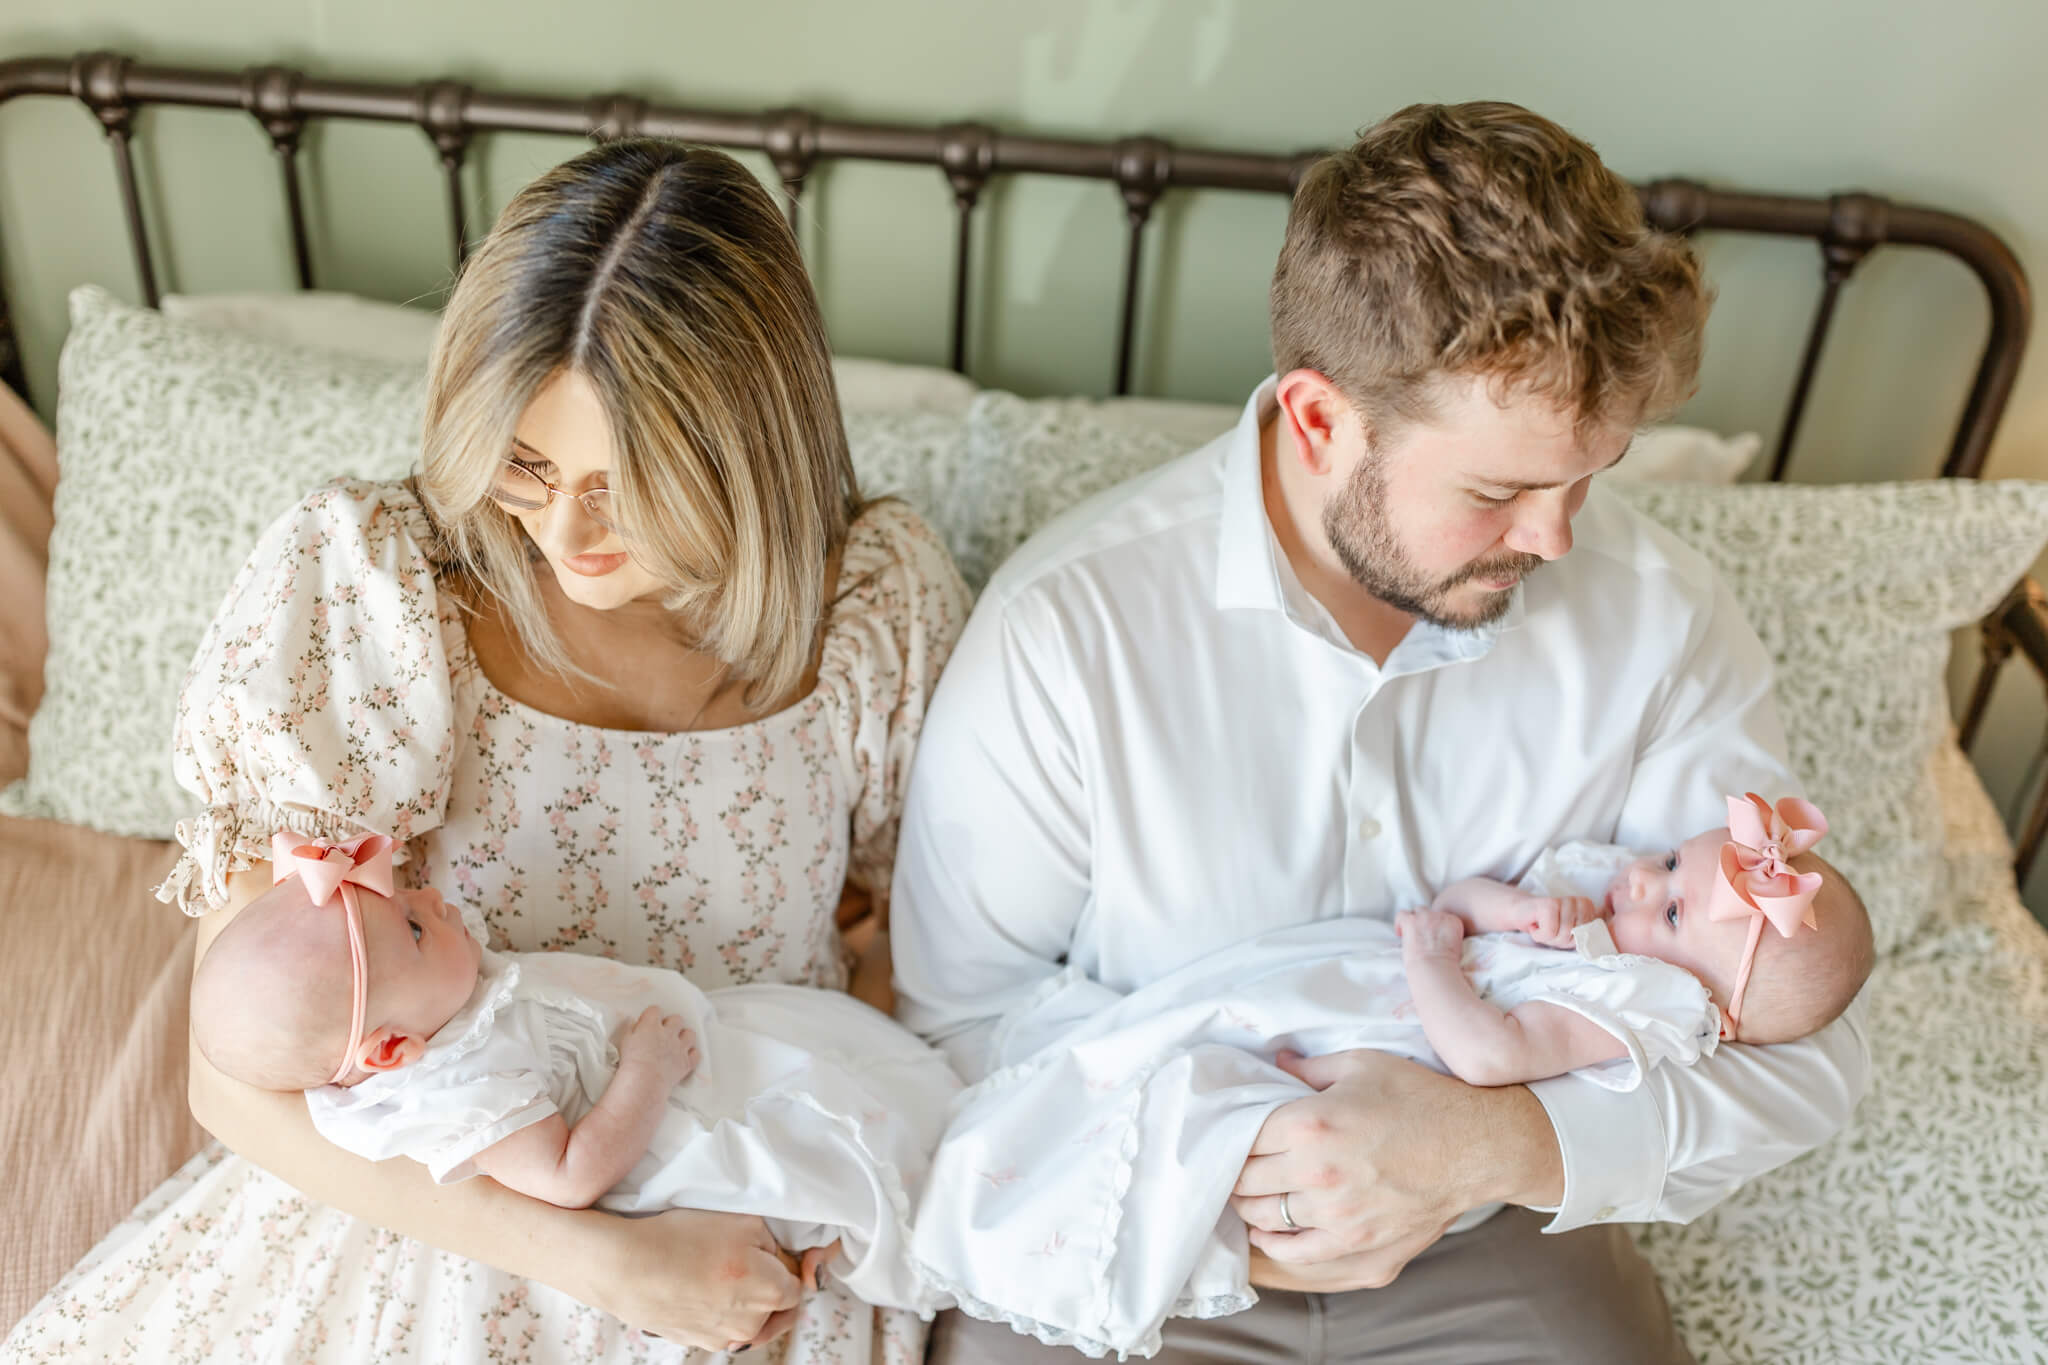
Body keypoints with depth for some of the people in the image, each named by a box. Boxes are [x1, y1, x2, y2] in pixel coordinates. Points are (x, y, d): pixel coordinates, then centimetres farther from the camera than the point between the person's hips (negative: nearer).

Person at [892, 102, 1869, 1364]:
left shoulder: (1664, 623, -13)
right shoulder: (1063, 630, -19)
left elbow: (1807, 1045, -10)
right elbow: (965, 1007, -9)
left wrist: (1505, 1144, -25)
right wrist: (1207, 1176, -21)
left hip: (1494, 1237, 3)